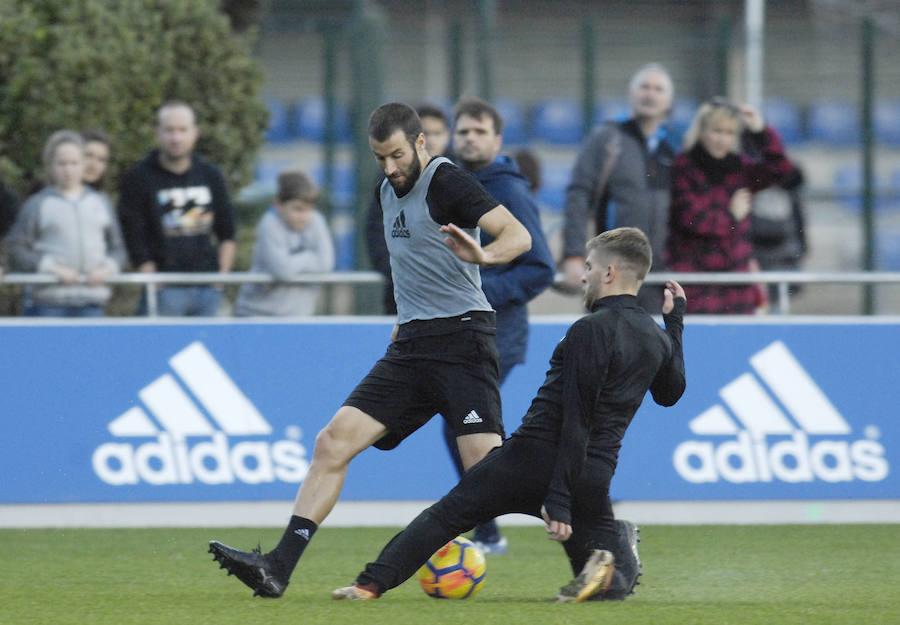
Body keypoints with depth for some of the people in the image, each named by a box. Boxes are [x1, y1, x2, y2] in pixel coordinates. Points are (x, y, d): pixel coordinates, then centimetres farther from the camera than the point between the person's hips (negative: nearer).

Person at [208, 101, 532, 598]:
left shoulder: (447, 182, -9)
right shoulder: (388, 190, 16)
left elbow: (518, 236, -19)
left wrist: (483, 254, -39)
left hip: (461, 336, -8)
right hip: (411, 343, 8)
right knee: (333, 444, -3)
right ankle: (278, 567, -5)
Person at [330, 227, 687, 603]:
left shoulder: (591, 330, -12)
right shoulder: (656, 338, 11)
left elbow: (576, 422, -17)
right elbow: (671, 393, 34)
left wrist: (559, 501, -19)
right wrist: (674, 319, 42)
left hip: (536, 456, -5)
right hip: (595, 475, 5)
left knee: (446, 515, 7)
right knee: (612, 585, 17)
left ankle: (372, 583, -4)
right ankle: (618, 562, -18)